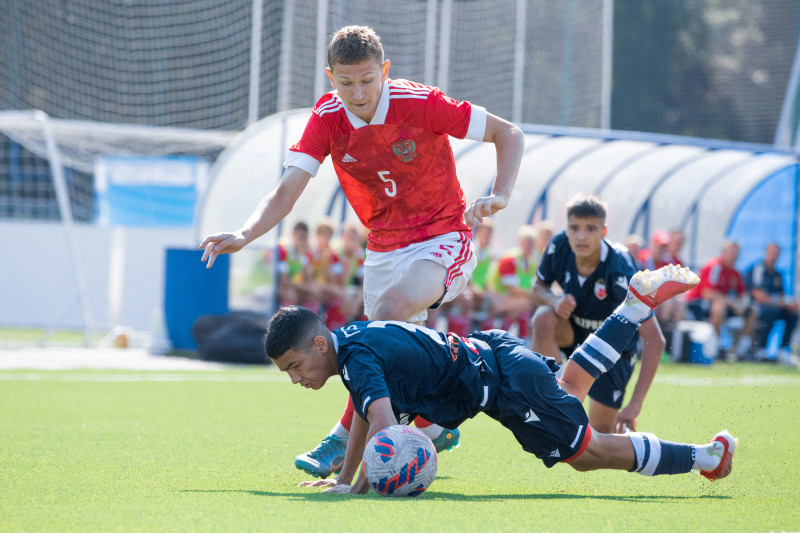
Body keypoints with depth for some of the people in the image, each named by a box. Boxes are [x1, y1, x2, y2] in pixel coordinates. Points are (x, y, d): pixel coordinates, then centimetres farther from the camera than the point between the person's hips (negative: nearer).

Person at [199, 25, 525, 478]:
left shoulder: (420, 104, -19)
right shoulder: (327, 118, -9)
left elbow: (509, 134, -10)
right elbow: (287, 192, -13)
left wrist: (499, 196, -24)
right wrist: (244, 236, -31)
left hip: (443, 241, -6)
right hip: (385, 250, 6)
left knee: (387, 314, -30)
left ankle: (343, 441, -27)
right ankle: (433, 426, 38)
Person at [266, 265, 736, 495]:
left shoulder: (359, 359, -27)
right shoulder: (352, 336, 0)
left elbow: (382, 423, -40)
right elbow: (366, 408, 12)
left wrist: (359, 486, -33)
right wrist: (343, 477, 8)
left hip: (507, 383, -9)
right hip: (493, 352, 9)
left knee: (590, 452, 1)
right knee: (570, 387, 34)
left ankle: (707, 456, 12)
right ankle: (642, 299, 40)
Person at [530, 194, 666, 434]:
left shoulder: (619, 271, -35)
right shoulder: (558, 247, -23)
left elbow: (655, 340, -34)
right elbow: (539, 286, 0)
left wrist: (635, 404, -40)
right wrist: (554, 301, -29)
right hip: (573, 329, 3)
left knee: (601, 431, -6)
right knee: (544, 318, -32)